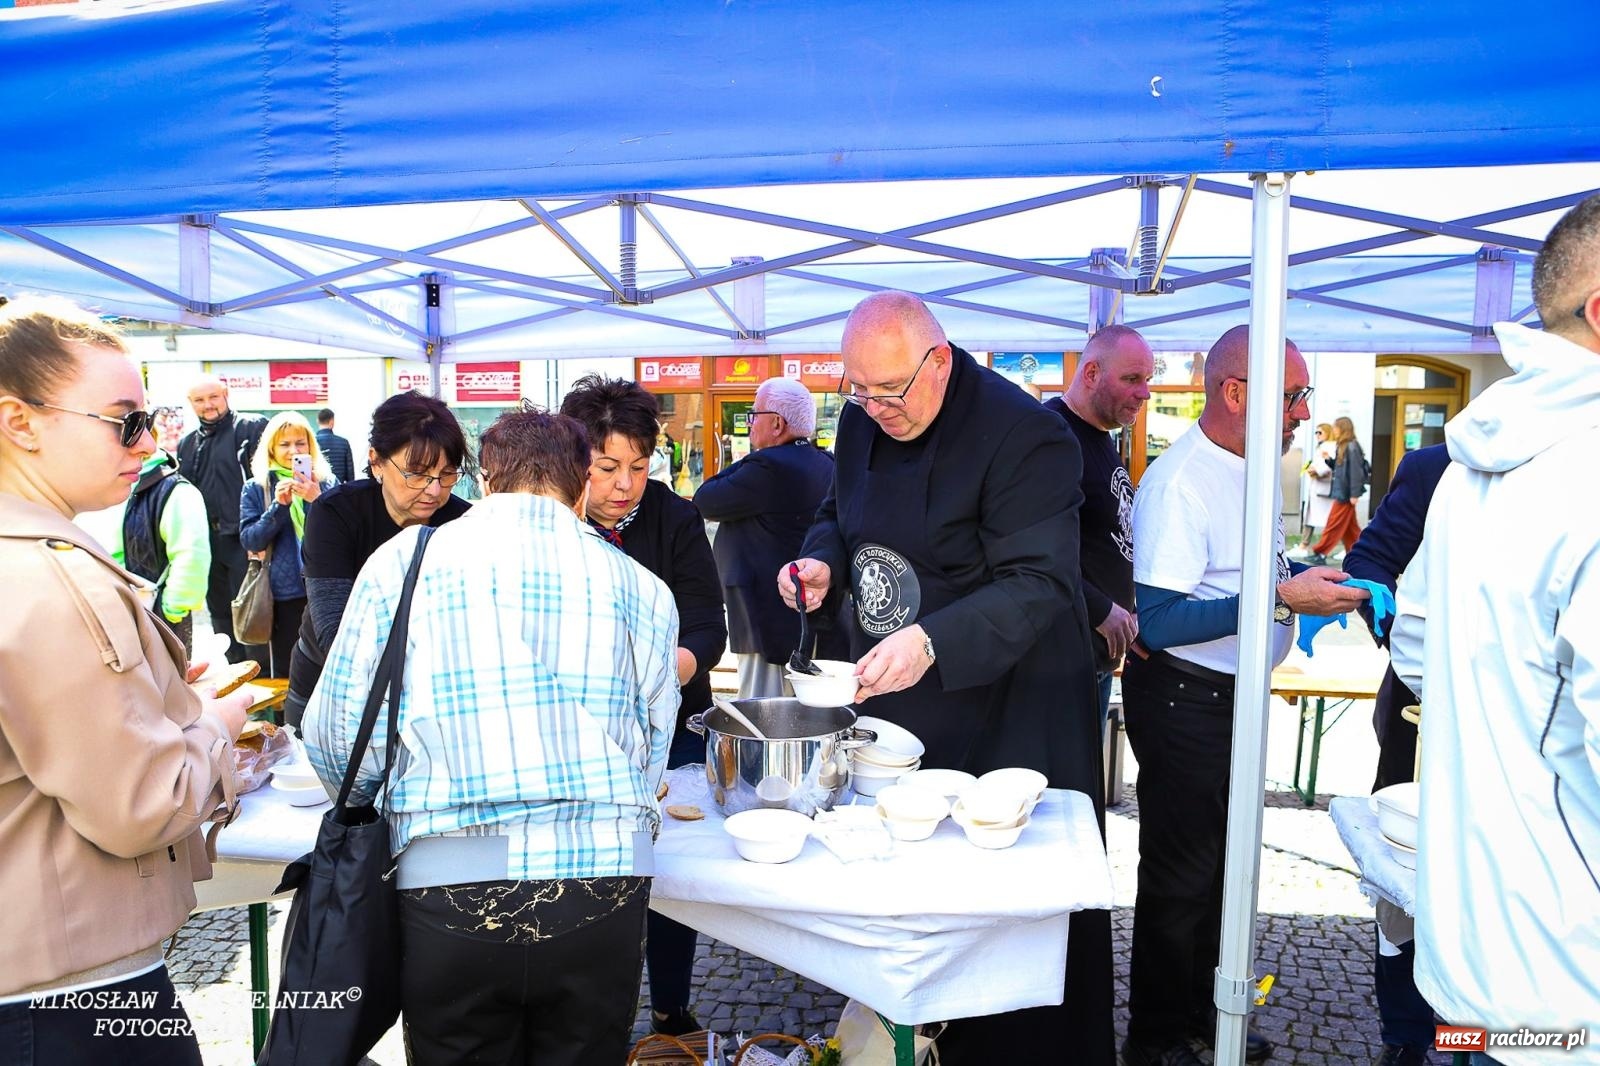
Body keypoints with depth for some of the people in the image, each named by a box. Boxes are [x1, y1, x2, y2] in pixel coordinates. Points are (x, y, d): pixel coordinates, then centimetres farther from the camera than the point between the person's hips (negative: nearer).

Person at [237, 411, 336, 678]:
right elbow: (249, 540, -2)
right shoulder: (255, 489, 5)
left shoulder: (327, 482, 4)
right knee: (286, 672, 7)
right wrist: (279, 506, -15)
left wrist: (317, 500, -17)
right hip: (284, 593, 0)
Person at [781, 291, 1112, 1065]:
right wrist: (824, 562, -5)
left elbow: (1038, 585, -25)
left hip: (1006, 707, -6)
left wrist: (932, 642, -39)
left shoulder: (1024, 435, -20)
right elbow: (839, 514, 18)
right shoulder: (860, 420, 3)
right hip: (887, 691, 7)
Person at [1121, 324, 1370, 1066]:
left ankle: (1198, 1006, 39)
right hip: (1182, 699, -9)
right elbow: (1158, 623, -26)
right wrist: (1282, 597, -26)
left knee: (1219, 863, 20)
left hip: (1237, 696, 9)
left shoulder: (1254, 467, 7)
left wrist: (1313, 584, 2)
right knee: (1180, 877, 5)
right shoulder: (1179, 481, -22)